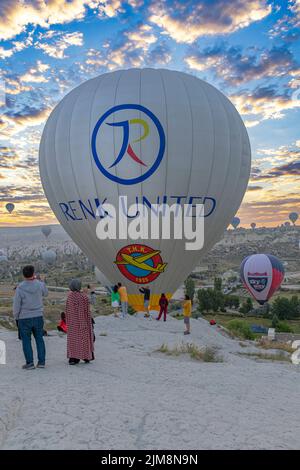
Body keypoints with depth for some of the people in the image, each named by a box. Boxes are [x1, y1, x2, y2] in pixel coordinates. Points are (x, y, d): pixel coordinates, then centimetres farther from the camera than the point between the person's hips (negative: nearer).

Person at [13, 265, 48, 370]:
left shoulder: (19, 288, -14)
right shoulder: (40, 285, -8)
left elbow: (16, 305, -8)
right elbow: (46, 293, 15)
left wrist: (16, 317, 8)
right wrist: (37, 280, 14)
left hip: (24, 318, -2)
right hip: (38, 317, 2)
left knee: (26, 341, 7)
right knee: (39, 339, 12)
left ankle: (30, 363, 8)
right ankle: (41, 362, 14)